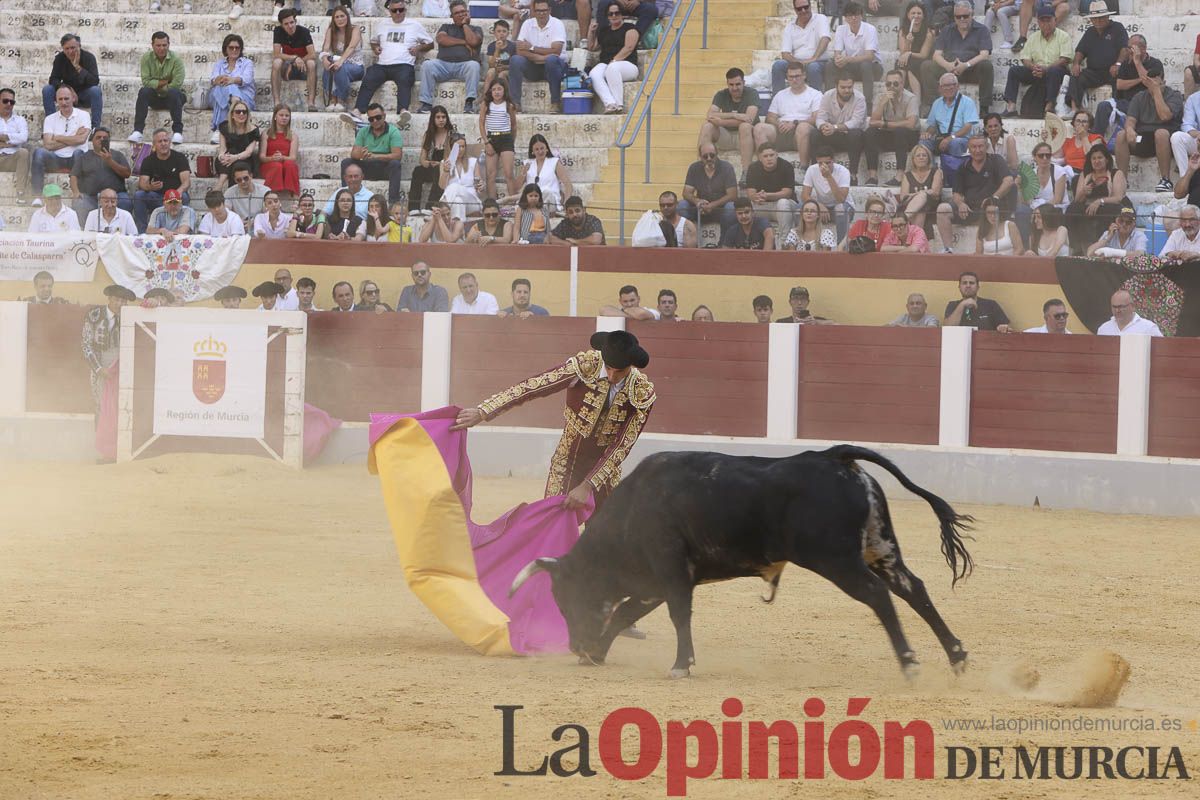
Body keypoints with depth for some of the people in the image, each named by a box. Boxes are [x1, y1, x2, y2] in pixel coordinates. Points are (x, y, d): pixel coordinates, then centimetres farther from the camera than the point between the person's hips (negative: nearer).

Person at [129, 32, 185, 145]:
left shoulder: (176, 60, -10)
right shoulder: (146, 59, -4)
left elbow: (177, 84, -18)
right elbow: (146, 81, -13)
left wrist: (156, 85, -14)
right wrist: (164, 82, -19)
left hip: (172, 97, -2)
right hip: (154, 98, 2)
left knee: (173, 92, -35)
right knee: (143, 91, -30)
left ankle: (178, 132, -37)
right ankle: (137, 130, -35)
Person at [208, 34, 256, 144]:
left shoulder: (247, 63, 20)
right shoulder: (219, 64, 27)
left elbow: (246, 79, -5)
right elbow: (212, 81, 5)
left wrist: (233, 80, -29)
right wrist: (218, 80, -23)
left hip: (244, 97, -2)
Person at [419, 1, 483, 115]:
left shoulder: (476, 29, 22)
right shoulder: (446, 27, 27)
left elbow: (473, 41, -2)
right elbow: (440, 39, 3)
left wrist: (465, 24, 10)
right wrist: (463, 42, 1)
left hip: (464, 66, -1)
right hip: (444, 64, 1)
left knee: (474, 65, -36)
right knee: (427, 65, -29)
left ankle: (469, 103, -41)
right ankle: (426, 104, -34)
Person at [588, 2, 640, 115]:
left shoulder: (629, 28, 7)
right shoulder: (603, 31, 26)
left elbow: (629, 48, -7)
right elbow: (591, 47, 33)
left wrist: (614, 61, -17)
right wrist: (591, 31, 19)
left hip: (627, 65, -5)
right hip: (605, 65, 5)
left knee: (612, 68, -41)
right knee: (594, 74, -31)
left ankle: (619, 105, -42)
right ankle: (610, 104, -50)